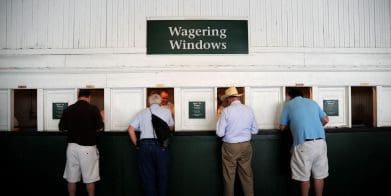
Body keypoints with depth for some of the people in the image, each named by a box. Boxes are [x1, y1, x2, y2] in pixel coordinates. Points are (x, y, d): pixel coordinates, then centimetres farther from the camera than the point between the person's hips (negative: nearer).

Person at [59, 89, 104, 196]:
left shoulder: (68, 109, 3)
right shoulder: (93, 109, -8)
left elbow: (61, 127, 8)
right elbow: (99, 126, -9)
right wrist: (101, 117, 10)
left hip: (72, 146, 3)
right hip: (87, 147, -3)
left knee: (72, 178, 11)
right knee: (90, 179, 6)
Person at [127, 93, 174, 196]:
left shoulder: (142, 112, 8)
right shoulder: (166, 111, 7)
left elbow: (130, 129, 4)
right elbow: (171, 127, 22)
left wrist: (137, 144, 11)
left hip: (144, 144, 1)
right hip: (161, 145, -1)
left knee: (147, 174, 10)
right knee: (162, 173, 12)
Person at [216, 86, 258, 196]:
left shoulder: (226, 111, -13)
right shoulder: (249, 110, -2)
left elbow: (220, 133, -12)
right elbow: (255, 130, 6)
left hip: (230, 147, -3)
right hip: (246, 146, 3)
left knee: (229, 176, 11)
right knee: (247, 175, 15)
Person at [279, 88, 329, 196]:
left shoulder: (289, 104, 10)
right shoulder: (313, 102, 20)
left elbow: (282, 127, 13)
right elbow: (326, 120, 21)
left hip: (304, 143, -4)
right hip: (320, 141, 5)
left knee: (304, 177, 6)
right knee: (319, 175, 13)